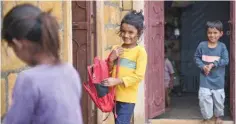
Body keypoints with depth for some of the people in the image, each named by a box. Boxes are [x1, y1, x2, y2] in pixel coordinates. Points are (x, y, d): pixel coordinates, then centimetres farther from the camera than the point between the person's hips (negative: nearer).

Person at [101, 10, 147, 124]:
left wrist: (117, 81, -21)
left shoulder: (140, 51, -8)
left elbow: (138, 76, -15)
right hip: (114, 95, 6)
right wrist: (111, 59, -7)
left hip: (128, 97, -6)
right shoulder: (116, 49, 8)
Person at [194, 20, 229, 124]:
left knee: (219, 98, 12)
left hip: (218, 79, 0)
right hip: (205, 78, 0)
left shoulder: (222, 46, -7)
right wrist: (202, 66, -15)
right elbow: (197, 57, 1)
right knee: (204, 98, -4)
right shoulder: (202, 45, -6)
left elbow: (225, 60, -9)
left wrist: (213, 64, -19)